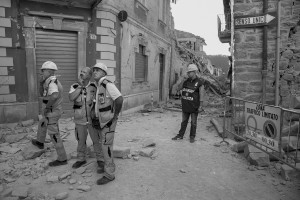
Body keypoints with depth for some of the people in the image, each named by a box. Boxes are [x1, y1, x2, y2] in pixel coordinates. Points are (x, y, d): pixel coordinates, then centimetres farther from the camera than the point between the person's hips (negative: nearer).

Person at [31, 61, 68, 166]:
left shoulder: (51, 82, -21)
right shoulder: (50, 82, 11)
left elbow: (55, 95, -40)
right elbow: (42, 94, 17)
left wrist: (47, 107, -27)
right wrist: (41, 83, 2)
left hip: (52, 112, -10)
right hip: (53, 111, 10)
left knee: (54, 135, -3)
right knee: (41, 124, 33)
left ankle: (62, 159, 5)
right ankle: (40, 142, 56)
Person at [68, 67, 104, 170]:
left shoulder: (94, 87, -5)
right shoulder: (74, 86, -2)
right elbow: (71, 98, -21)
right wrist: (80, 86, -21)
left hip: (92, 118, -1)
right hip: (80, 119, 2)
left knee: (96, 139, 6)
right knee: (81, 140, 16)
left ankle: (100, 159, 25)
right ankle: (81, 159, 35)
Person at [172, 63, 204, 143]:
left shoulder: (199, 82, -8)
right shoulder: (186, 81, 6)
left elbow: (201, 95, -9)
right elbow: (179, 88, 4)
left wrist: (200, 106, -12)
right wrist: (183, 81, -9)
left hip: (194, 107, -4)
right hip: (185, 106, 5)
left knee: (193, 123, 8)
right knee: (184, 121, 15)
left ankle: (192, 137, 23)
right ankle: (180, 135, 25)